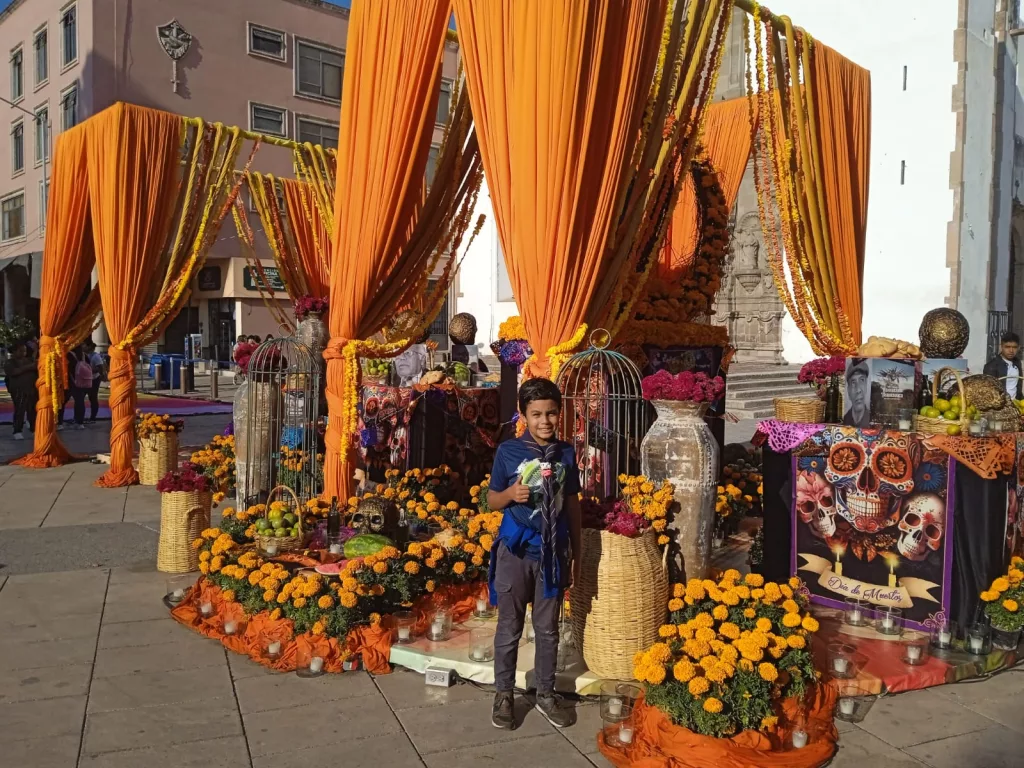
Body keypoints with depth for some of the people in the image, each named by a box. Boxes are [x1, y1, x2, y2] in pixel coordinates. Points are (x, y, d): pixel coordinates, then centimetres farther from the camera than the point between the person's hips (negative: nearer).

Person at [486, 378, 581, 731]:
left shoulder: (566, 453, 1)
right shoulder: (508, 451, -7)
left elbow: (572, 504, 8)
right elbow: (492, 500, 2)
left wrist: (575, 553, 9)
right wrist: (511, 494, -21)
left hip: (552, 551, 2)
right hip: (515, 550, -2)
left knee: (548, 628, 13)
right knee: (509, 627, 9)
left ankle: (546, 694, 28)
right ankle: (503, 694, 24)